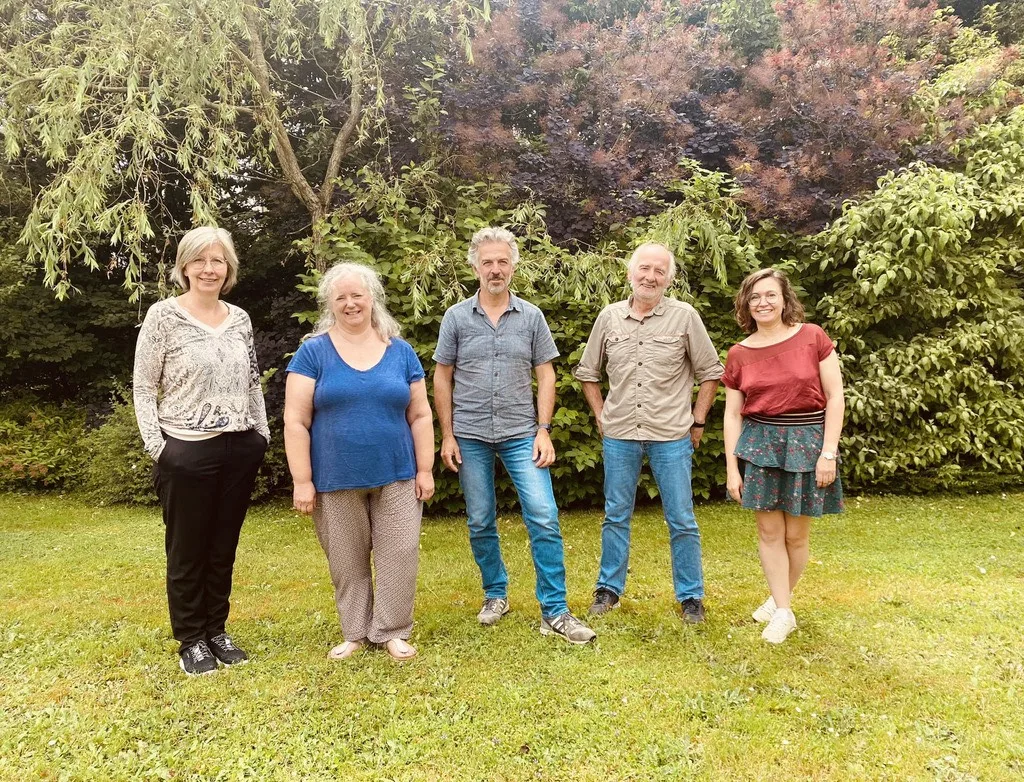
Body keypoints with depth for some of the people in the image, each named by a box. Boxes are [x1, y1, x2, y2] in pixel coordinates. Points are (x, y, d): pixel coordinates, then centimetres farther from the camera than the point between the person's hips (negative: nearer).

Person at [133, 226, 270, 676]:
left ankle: (217, 631, 29)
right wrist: (156, 446, -12)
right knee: (188, 551, 9)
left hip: (240, 450, 4)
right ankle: (191, 641, 24)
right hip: (186, 452, -4)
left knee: (223, 549, 14)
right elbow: (143, 386, -5)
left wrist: (262, 435, 9)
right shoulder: (163, 315, -6)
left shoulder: (240, 319, 8)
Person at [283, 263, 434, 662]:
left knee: (400, 554, 1)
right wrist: (302, 481, -8)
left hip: (396, 476, 1)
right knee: (347, 562, 11)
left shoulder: (401, 352, 5)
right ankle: (355, 633, 28)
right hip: (336, 480, -1)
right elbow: (296, 422, -4)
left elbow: (420, 416, 7)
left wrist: (425, 470, 2)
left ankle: (391, 631, 19)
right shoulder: (313, 352, -2)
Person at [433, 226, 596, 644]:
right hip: (471, 437, 1)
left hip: (521, 435, 0)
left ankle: (555, 612, 2)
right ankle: (496, 594, 30)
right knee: (481, 524, 10)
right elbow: (442, 378, 4)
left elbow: (545, 375, 4)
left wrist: (544, 430, -5)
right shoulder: (456, 317, 2)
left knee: (544, 519, -7)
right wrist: (447, 436, 0)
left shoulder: (531, 316, 3)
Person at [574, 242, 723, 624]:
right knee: (616, 516, 13)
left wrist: (697, 421, 0)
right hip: (619, 436, 2)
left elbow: (710, 372, 3)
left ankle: (691, 596, 22)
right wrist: (600, 416, 7)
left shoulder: (684, 316, -4)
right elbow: (587, 372, 13)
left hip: (671, 436, -2)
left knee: (681, 520, 7)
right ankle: (609, 588, 28)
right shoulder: (609, 317, 3)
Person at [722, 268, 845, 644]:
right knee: (769, 532, 4)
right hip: (760, 443, 2)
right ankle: (783, 612, 17)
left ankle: (779, 597, 29)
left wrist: (828, 453, -10)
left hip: (807, 443, -2)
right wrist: (731, 468, 0)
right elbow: (732, 414, 5)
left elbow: (835, 396, -5)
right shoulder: (739, 354, 2)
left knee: (796, 535, 6)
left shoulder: (812, 337, -5)